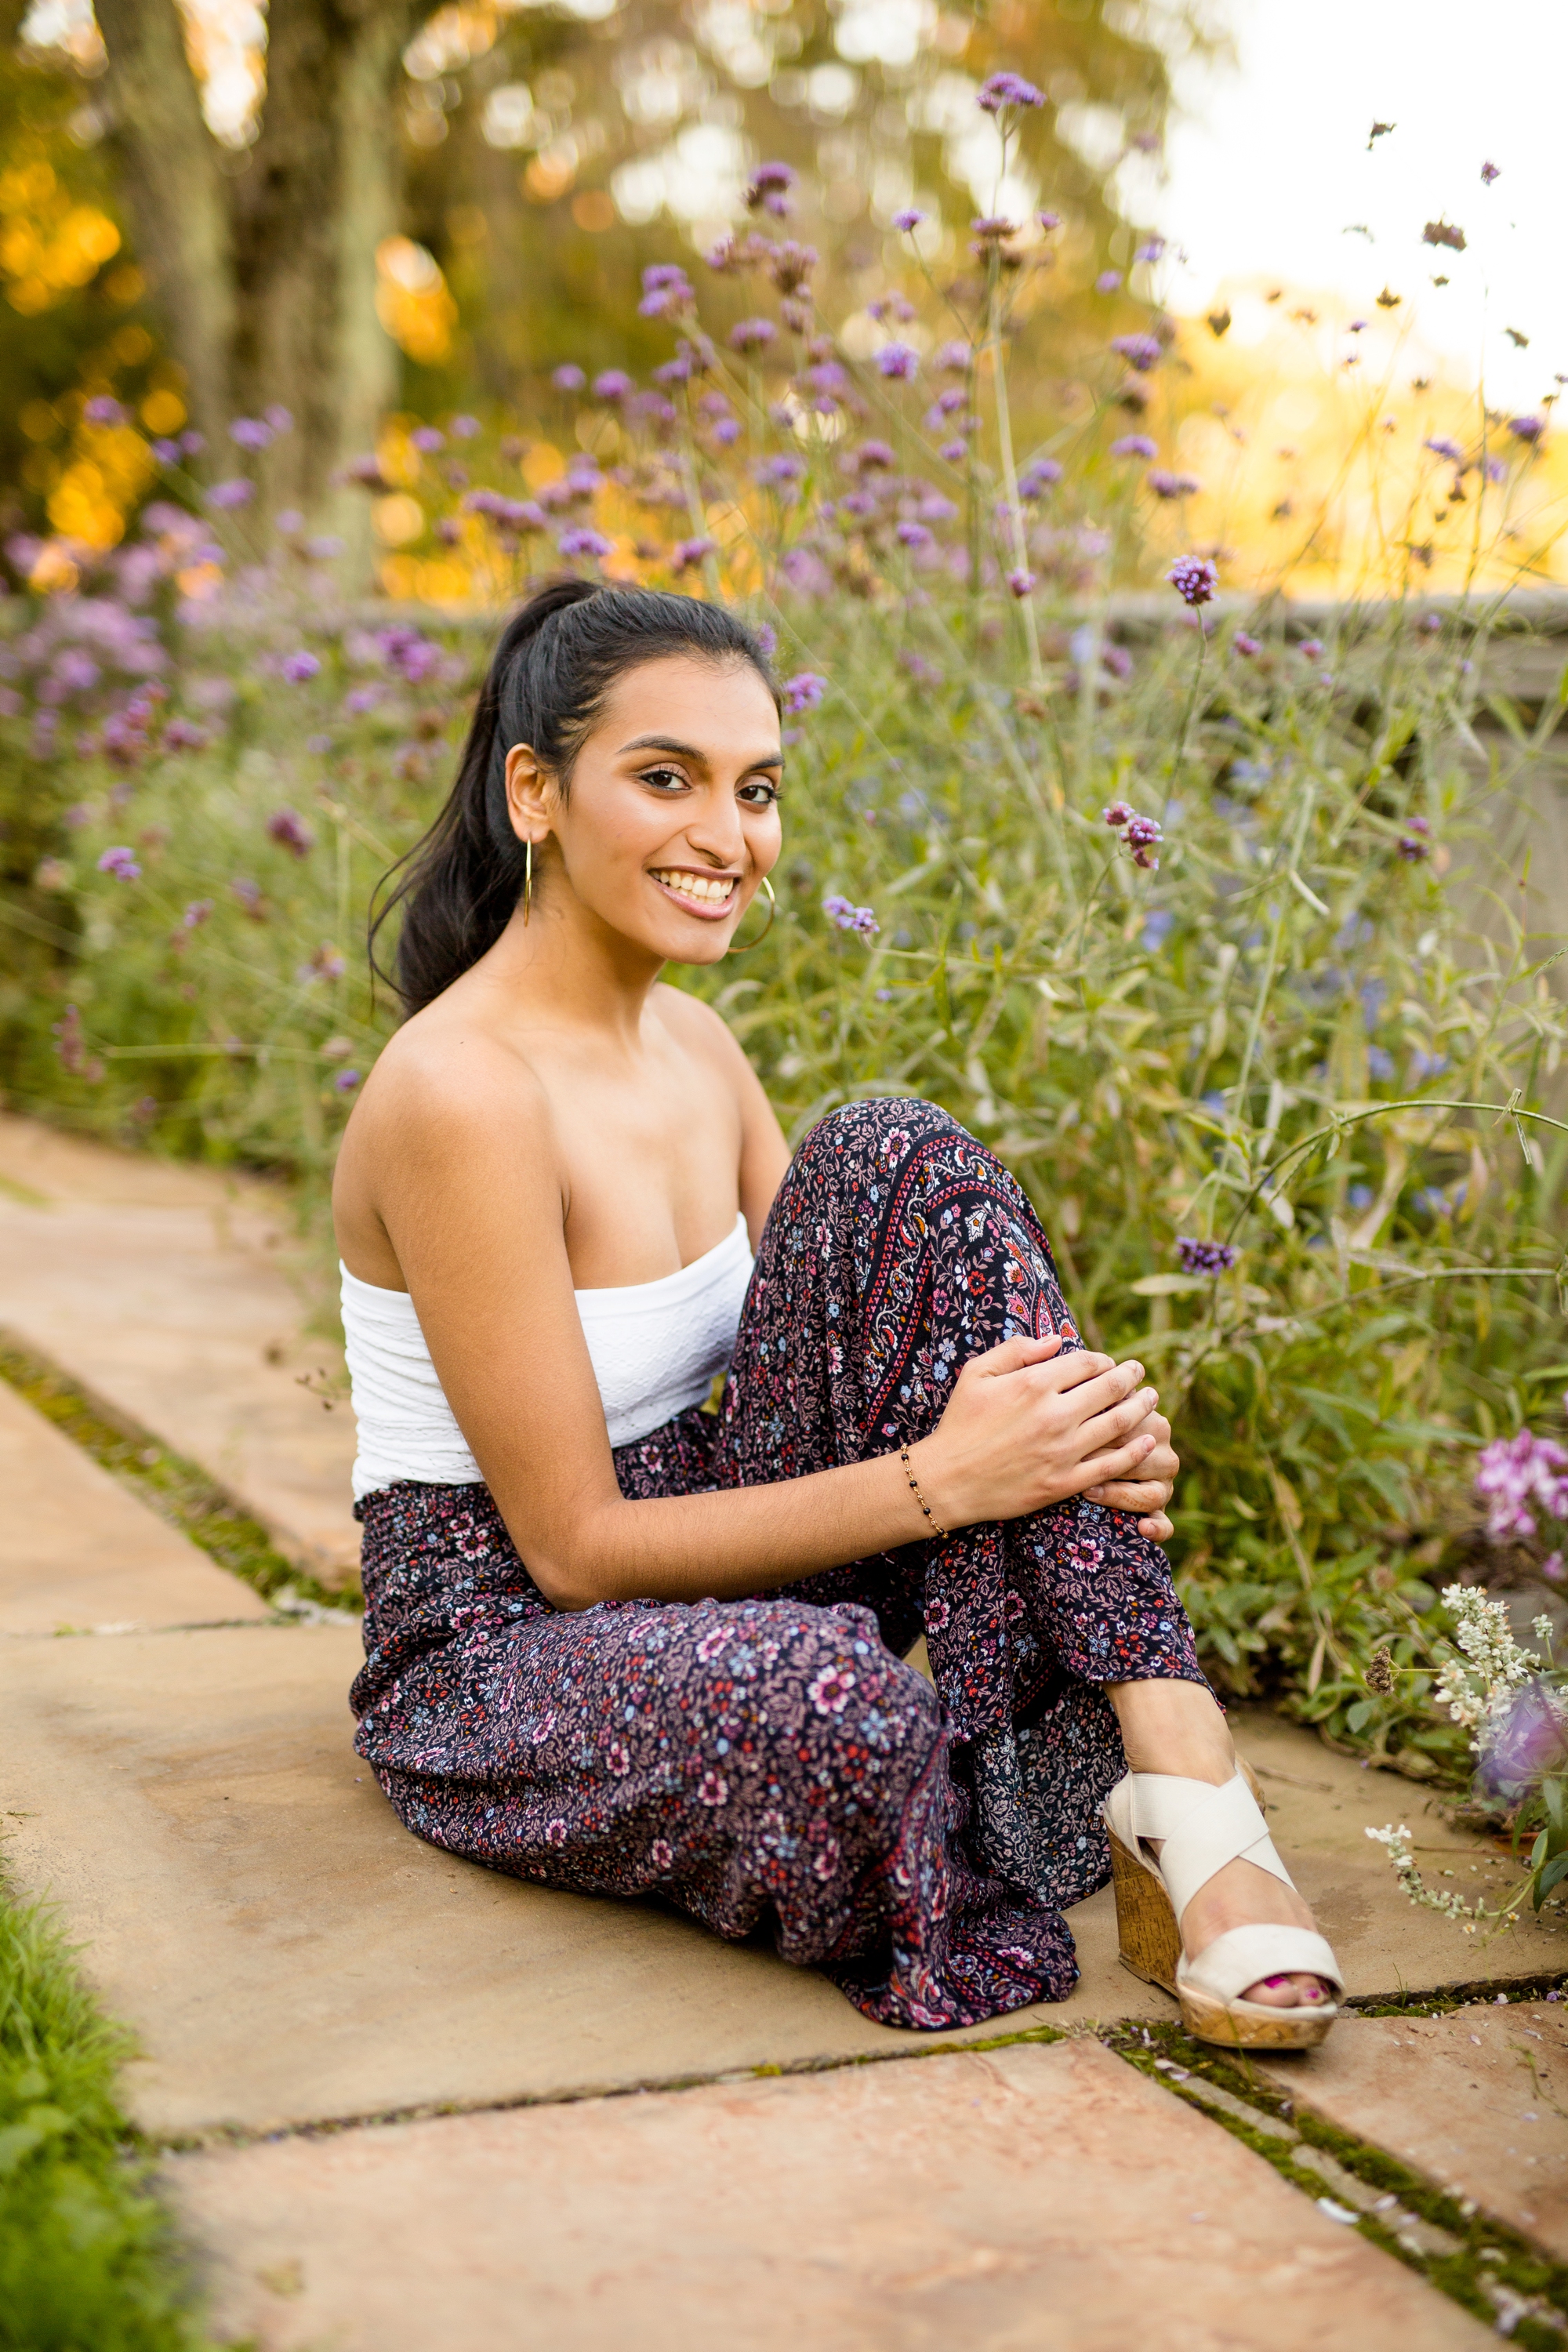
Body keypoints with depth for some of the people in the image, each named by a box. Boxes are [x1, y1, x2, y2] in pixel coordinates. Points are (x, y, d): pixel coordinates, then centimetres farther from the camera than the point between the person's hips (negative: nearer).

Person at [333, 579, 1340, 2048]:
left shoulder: (691, 1045, 5)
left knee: (897, 1160, -14)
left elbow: (842, 1344, 4)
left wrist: (1073, 1435, -17)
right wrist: (938, 1479, -25)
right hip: (498, 1660, -8)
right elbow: (575, 1544, -20)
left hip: (700, 1557, 8)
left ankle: (1176, 1766, -22)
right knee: (822, 1703, -43)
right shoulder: (461, 1091, -22)